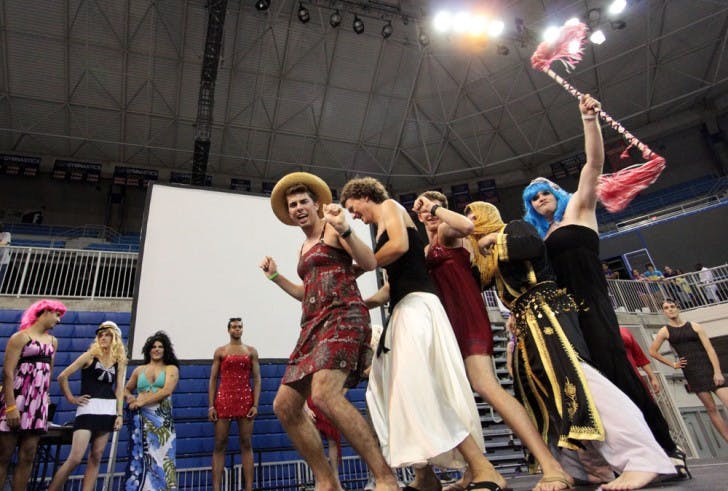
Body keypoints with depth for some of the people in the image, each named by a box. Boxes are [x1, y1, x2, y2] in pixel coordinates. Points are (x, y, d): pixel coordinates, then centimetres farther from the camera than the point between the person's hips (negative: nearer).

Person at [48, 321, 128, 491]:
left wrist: (119, 414, 0)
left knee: (96, 457, 7)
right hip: (88, 409, -4)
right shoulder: (90, 356, -2)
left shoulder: (119, 361, 8)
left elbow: (119, 389, 6)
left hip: (108, 410, 4)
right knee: (75, 458, -9)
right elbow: (62, 376, -2)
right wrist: (71, 398, -2)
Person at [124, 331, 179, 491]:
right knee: (139, 457, -2)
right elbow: (126, 389, 26)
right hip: (141, 418, 2)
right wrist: (130, 398, 3)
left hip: (162, 418, -2)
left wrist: (142, 401, -13)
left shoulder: (171, 369, 6)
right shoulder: (139, 370, 17)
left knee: (161, 456, -6)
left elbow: (167, 391, -9)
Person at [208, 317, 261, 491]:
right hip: (224, 400, 0)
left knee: (246, 444, 1)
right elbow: (213, 380, 6)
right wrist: (211, 405, -4)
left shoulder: (251, 351, 8)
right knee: (219, 445, 1)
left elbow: (257, 379, 4)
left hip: (245, 400, 0)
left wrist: (255, 404, -6)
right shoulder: (220, 351, 8)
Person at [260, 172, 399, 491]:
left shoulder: (332, 227, 4)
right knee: (284, 406, 2)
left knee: (324, 394, -31)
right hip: (314, 324, 9)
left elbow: (370, 263, -9)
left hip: (343, 315, -9)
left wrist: (344, 230, -23)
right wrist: (275, 277, 26)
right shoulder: (304, 248, 26)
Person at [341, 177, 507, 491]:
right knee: (396, 388, 7)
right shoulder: (383, 230, 28)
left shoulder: (390, 206, 4)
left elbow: (400, 245, -17)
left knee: (416, 385, -19)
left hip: (416, 304, -10)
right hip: (402, 309, 10)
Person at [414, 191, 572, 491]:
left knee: (485, 386, -23)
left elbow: (466, 225, -20)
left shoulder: (447, 232, 4)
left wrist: (435, 207, -6)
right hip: (446, 320, 9)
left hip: (466, 315, -9)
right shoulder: (427, 249, 25)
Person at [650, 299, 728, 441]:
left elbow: (709, 348, -1)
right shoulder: (665, 331, 4)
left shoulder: (694, 326, 5)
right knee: (711, 409, 1)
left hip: (709, 367, 1)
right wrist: (673, 364, 5)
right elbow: (653, 351, 9)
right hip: (692, 372, 0)